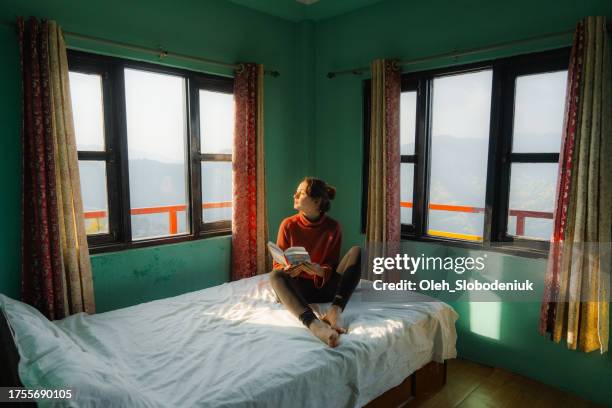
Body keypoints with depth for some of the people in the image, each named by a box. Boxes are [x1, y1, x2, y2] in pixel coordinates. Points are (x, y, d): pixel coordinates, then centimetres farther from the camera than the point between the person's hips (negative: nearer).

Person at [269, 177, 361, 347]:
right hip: (299, 287, 0)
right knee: (276, 275, -34)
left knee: (356, 251, -20)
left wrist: (319, 270, -26)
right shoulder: (288, 225, -2)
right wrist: (288, 269, -23)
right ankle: (314, 324, -56)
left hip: (326, 286, 1)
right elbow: (278, 265, 1)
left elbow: (331, 267, -2)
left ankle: (335, 311, -37)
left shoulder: (332, 227, -3)